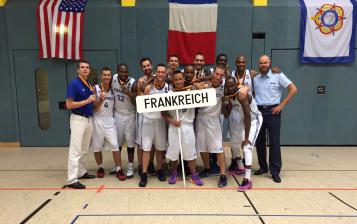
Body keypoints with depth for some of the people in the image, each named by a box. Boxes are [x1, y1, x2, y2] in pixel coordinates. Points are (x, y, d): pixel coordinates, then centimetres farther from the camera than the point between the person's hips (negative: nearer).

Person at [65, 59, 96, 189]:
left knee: (84, 150, 16)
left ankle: (81, 172, 28)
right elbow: (69, 105, -16)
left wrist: (95, 100, 2)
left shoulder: (89, 85, 12)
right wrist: (87, 101, -18)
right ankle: (72, 180, 0)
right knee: (75, 151, -5)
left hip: (89, 119, 8)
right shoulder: (74, 84, -11)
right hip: (78, 119, -8)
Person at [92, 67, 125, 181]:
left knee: (115, 145, -4)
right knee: (97, 146, 8)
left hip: (109, 120, 2)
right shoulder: (95, 89, -6)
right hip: (97, 120, -1)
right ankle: (100, 168, 26)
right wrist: (101, 100, -24)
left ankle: (118, 169, 4)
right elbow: (93, 108, -8)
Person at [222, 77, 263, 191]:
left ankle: (247, 180, -18)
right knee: (235, 143, 18)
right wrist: (225, 101, -25)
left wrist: (246, 137, -33)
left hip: (254, 120, -8)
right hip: (242, 120, 9)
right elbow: (226, 115, -9)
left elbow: (248, 117, -34)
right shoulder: (229, 95, -9)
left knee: (247, 147, -20)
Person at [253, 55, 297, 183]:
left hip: (272, 111, -4)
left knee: (274, 141, -3)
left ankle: (275, 171, 6)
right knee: (259, 141, 10)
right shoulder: (255, 78, 9)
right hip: (258, 111, 4)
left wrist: (282, 105, -7)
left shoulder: (278, 76, -1)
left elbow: (293, 89, -5)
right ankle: (263, 167, 25)